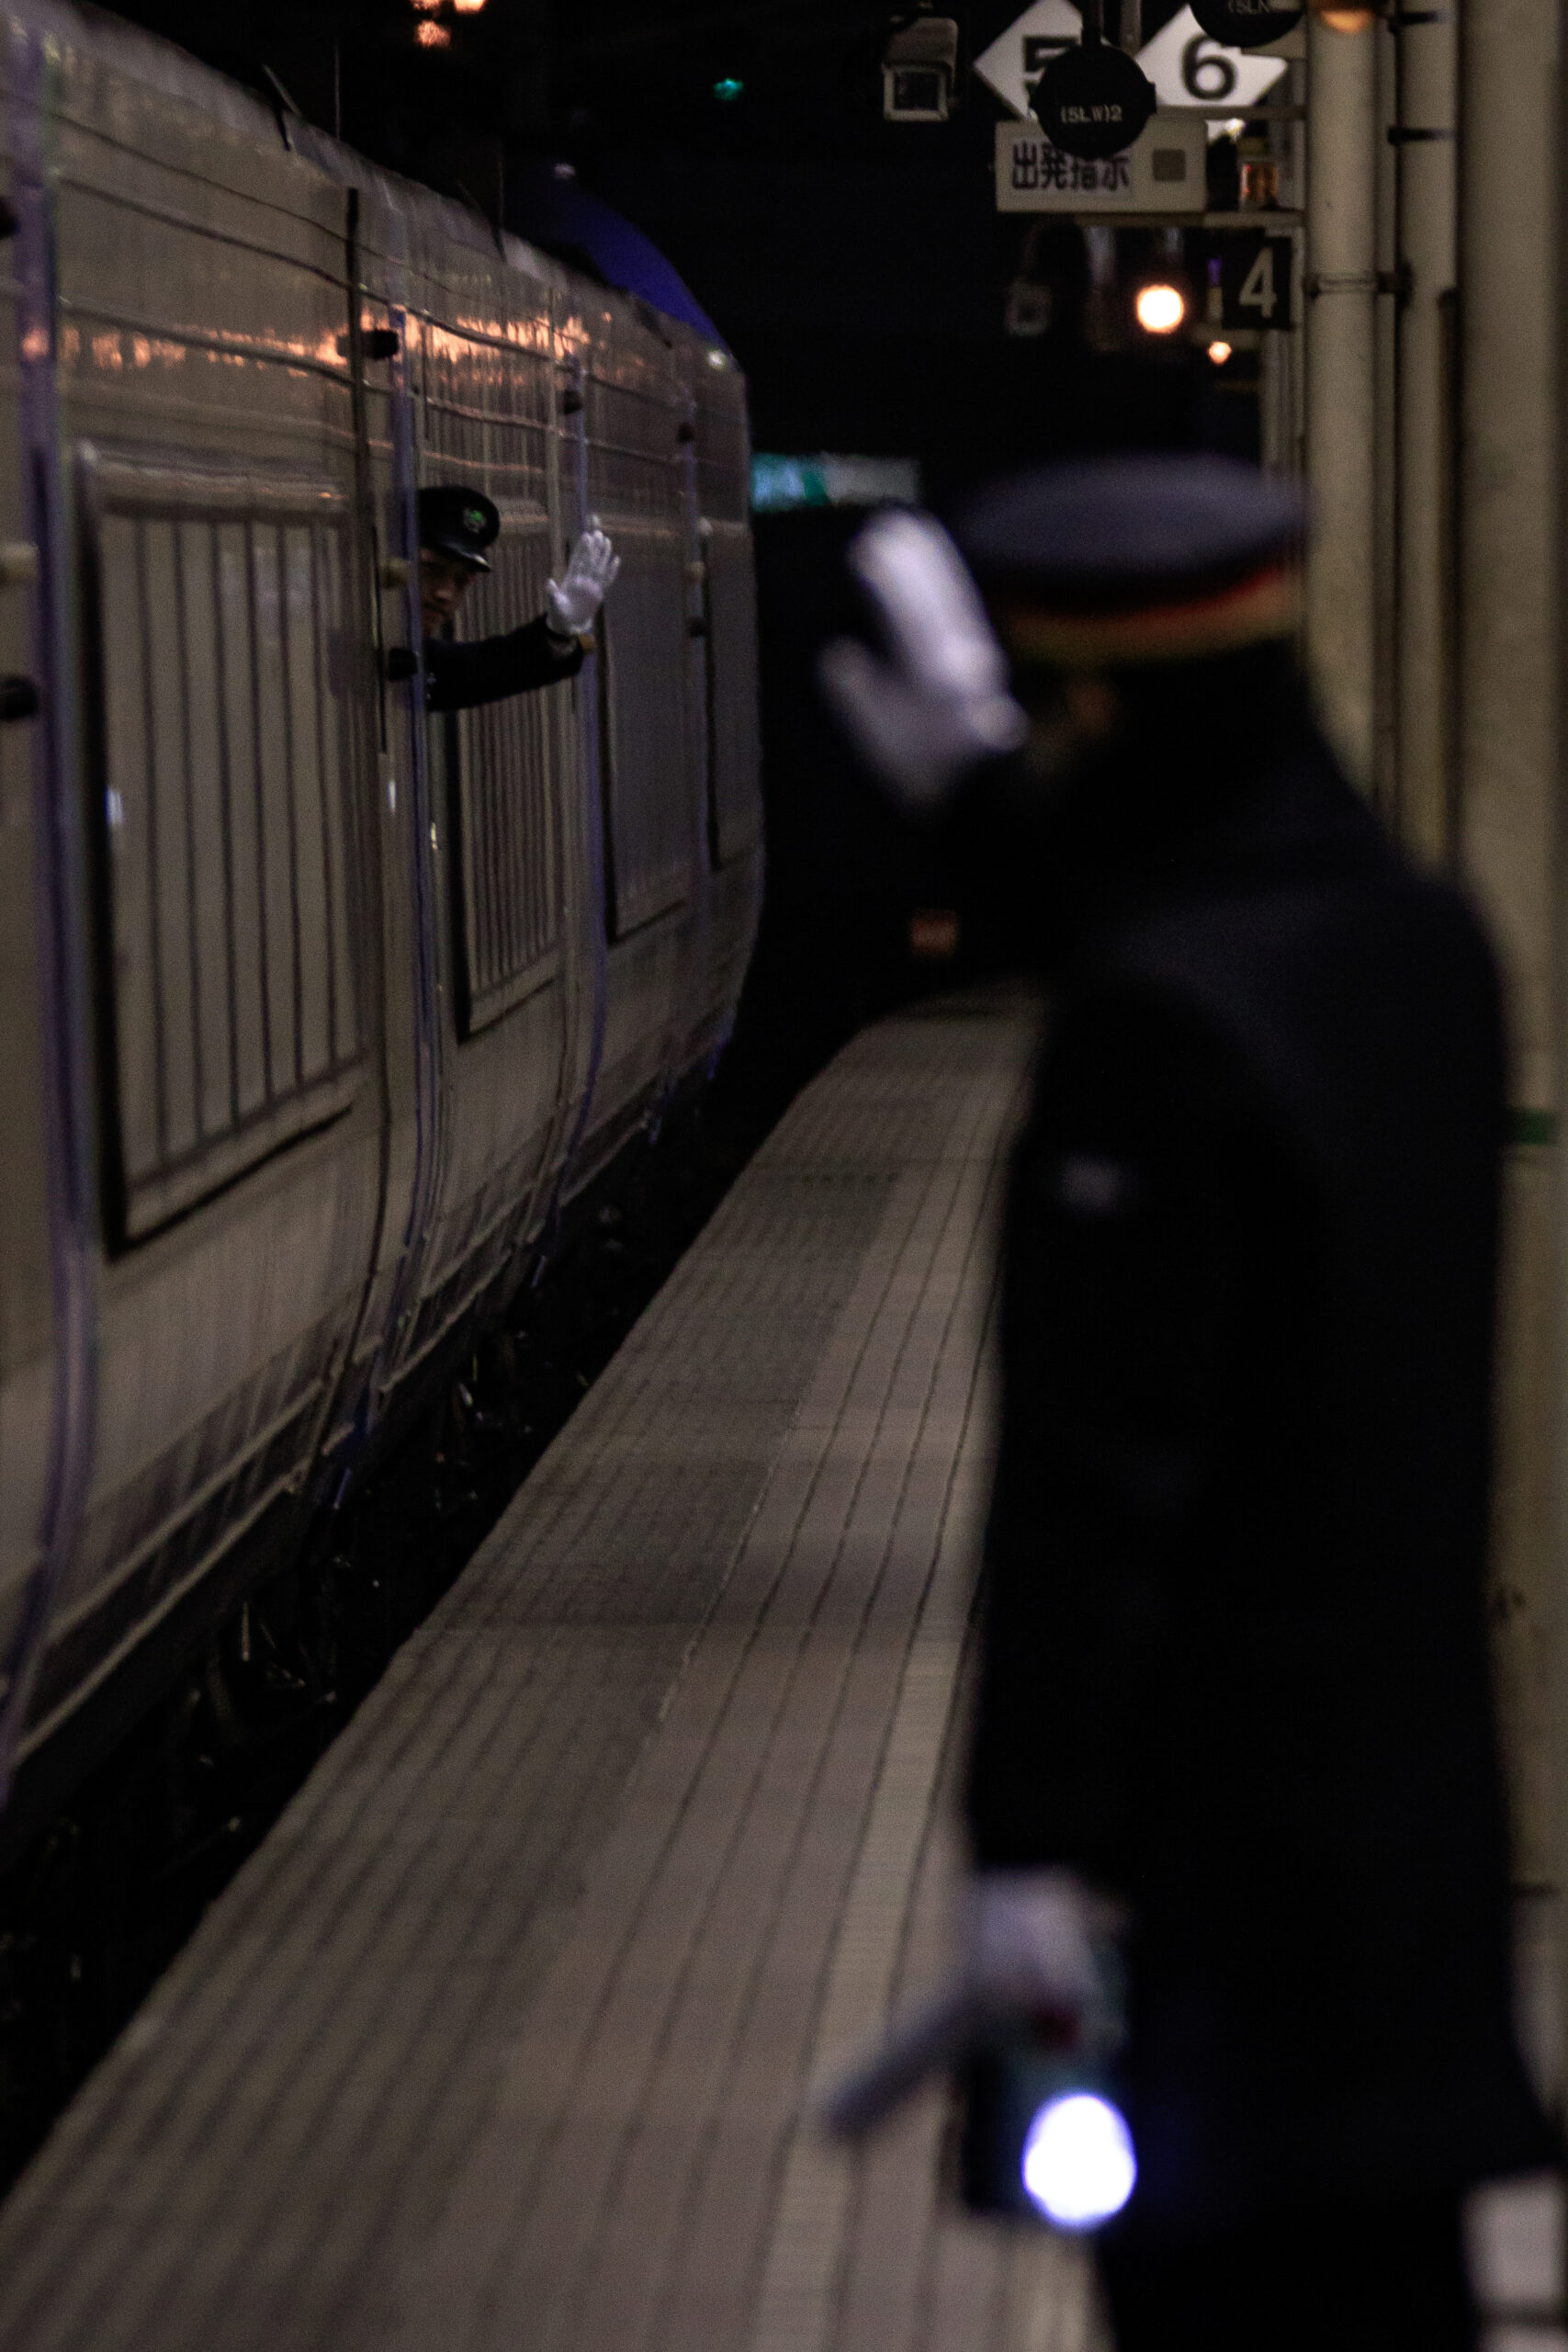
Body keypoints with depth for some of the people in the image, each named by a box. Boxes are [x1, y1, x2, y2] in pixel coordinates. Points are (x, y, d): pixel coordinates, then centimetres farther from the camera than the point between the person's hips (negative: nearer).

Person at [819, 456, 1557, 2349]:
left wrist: (1030, 1848, -19)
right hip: (1411, 1792, 8)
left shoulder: (1153, 1029, -23)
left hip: (1217, 1837, -8)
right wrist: (998, 801, 34)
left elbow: (1097, 1467, -23)